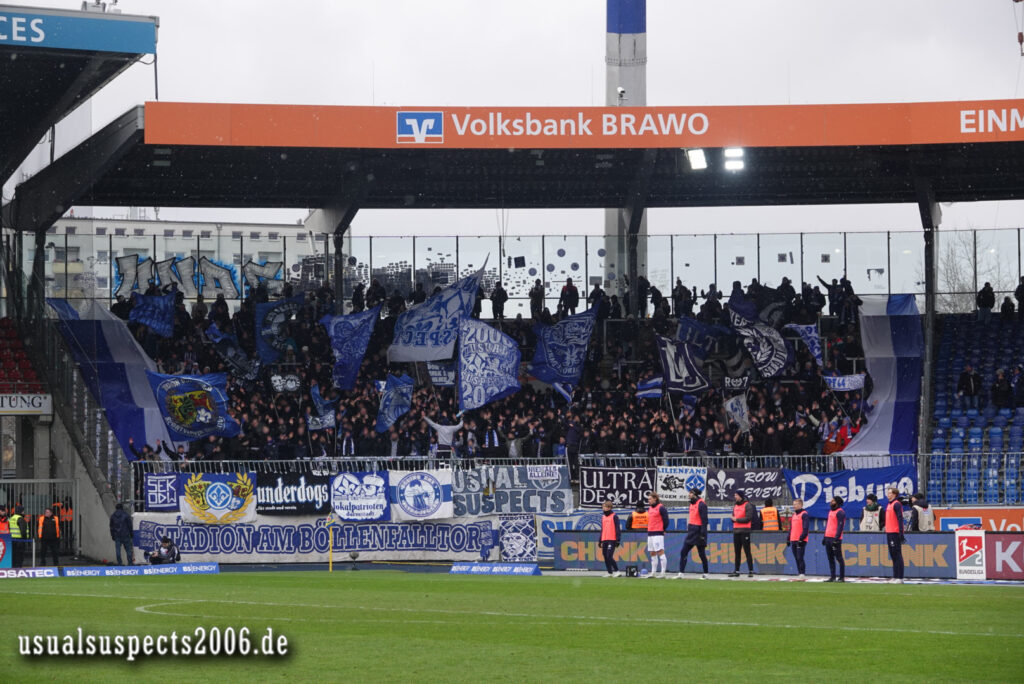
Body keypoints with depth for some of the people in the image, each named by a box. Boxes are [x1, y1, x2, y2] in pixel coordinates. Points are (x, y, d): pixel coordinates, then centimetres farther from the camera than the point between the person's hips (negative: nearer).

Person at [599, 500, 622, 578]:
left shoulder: (614, 516, -3)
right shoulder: (603, 517, 17)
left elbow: (617, 529, -5)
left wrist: (618, 540, -10)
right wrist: (600, 541, 21)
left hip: (611, 540, -7)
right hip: (604, 540, 7)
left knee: (609, 556, -15)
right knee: (606, 557, 4)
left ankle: (616, 571, -8)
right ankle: (610, 573, 10)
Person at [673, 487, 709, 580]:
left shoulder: (701, 504, -13)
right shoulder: (692, 503, 14)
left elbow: (704, 520, -17)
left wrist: (703, 534, -20)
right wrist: (688, 529, 16)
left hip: (698, 532, -9)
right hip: (691, 532, 9)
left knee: (702, 554, 1)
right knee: (683, 552, 2)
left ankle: (705, 574, 12)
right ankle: (681, 573, 2)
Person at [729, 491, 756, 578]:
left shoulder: (748, 505, -6)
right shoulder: (735, 506, 19)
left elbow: (748, 518, -15)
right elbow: (733, 518, 19)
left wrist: (737, 519, -10)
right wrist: (733, 519, -4)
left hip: (745, 531, -8)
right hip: (736, 531, 8)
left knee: (747, 551, -7)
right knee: (737, 552, 9)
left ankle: (750, 571, -6)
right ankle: (736, 571, 12)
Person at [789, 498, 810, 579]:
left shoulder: (804, 514, -7)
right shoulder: (794, 515, 19)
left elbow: (806, 528, -14)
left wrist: (802, 538, -19)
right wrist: (789, 538, 18)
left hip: (800, 540, -8)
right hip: (793, 540, 8)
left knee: (800, 557, -12)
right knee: (796, 558, 8)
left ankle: (802, 573, -9)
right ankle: (799, 572, 12)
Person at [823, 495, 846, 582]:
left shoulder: (840, 512, -10)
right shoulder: (830, 511, 19)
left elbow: (840, 526, -16)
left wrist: (836, 538, -22)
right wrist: (824, 537, 19)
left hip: (835, 538, -9)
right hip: (828, 538, 9)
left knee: (839, 558, -6)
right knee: (830, 558, 10)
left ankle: (842, 577, -3)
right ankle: (832, 577, 14)